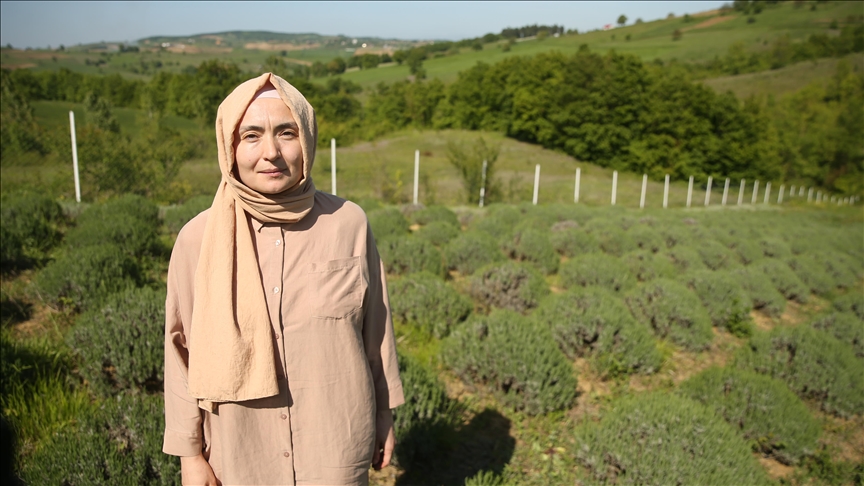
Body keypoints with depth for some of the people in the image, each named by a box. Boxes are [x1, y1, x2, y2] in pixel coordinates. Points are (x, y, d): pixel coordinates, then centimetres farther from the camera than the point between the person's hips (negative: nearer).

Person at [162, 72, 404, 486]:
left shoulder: (348, 223, -13)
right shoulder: (198, 239, -12)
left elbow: (374, 326, -3)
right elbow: (182, 351, -3)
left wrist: (383, 415, 5)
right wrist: (190, 453, 2)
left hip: (336, 443, 0)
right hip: (240, 451, 1)